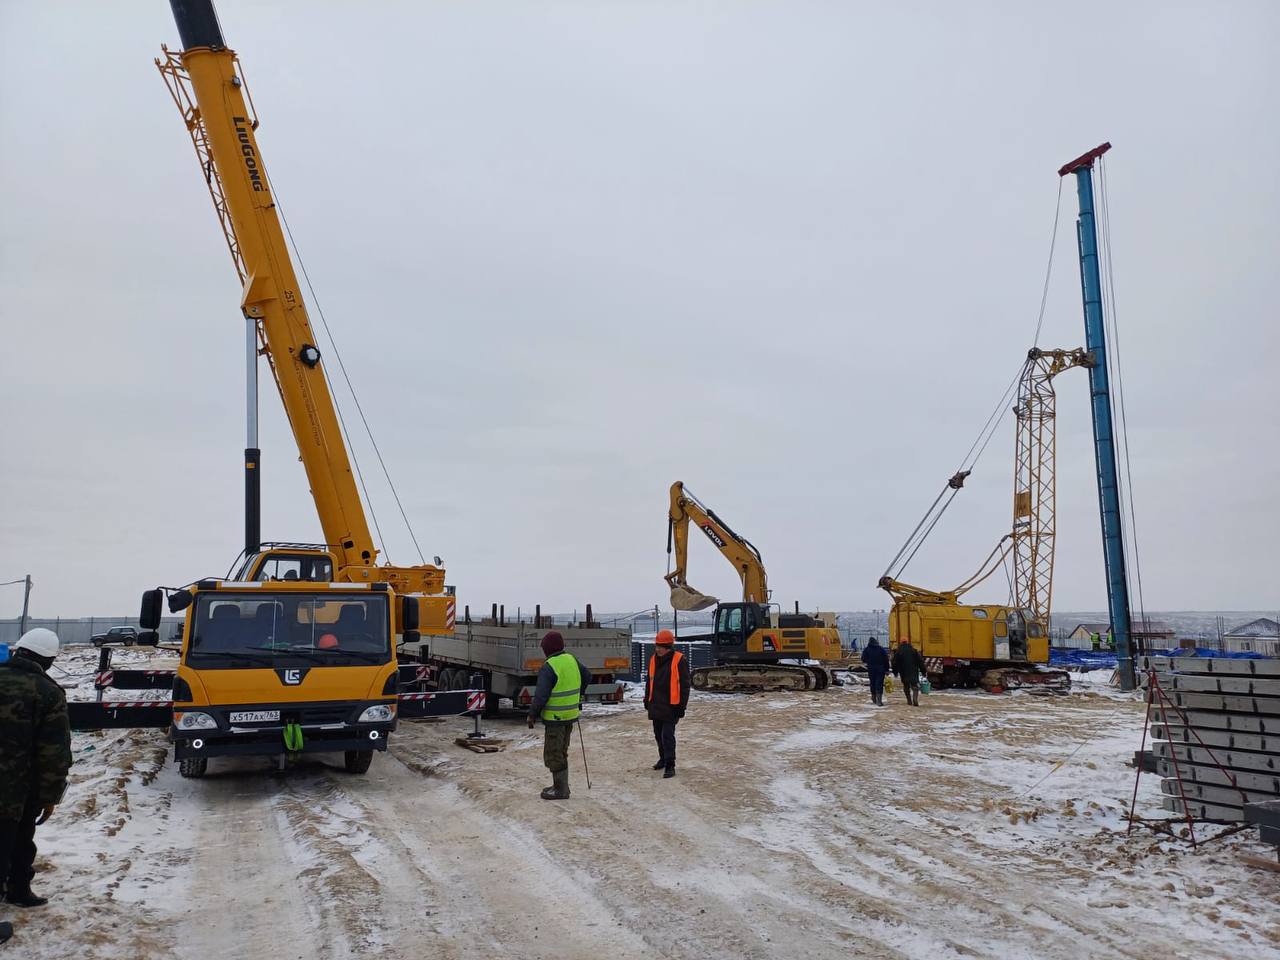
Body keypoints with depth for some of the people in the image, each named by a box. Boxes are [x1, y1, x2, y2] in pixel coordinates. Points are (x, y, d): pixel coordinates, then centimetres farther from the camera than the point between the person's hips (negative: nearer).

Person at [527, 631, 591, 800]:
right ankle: (560, 785, 27)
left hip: (555, 717, -8)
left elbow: (541, 696, -21)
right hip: (571, 714, 8)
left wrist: (532, 715, -8)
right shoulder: (572, 660, 2)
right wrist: (576, 695, 30)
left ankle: (561, 790, 9)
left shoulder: (548, 668, -21)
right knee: (561, 752, 19)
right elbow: (587, 677, 18)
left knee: (553, 754, 4)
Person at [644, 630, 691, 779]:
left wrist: (682, 705, -13)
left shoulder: (680, 660, -12)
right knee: (658, 734, 15)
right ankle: (663, 758, 32)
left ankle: (670, 765, -1)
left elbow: (685, 684, -11)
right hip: (656, 705, 6)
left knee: (668, 735, -8)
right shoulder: (653, 659, 8)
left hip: (671, 706, -6)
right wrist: (647, 700, 18)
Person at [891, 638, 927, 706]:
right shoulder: (914, 650, 2)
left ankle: (909, 701, 17)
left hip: (904, 673, 0)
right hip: (914, 672, 0)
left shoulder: (898, 652, 0)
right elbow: (920, 661, 3)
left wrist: (895, 672, 12)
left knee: (906, 687, 15)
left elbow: (895, 664, 2)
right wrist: (923, 670, 8)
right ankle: (915, 700, -18)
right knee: (915, 687, 1)